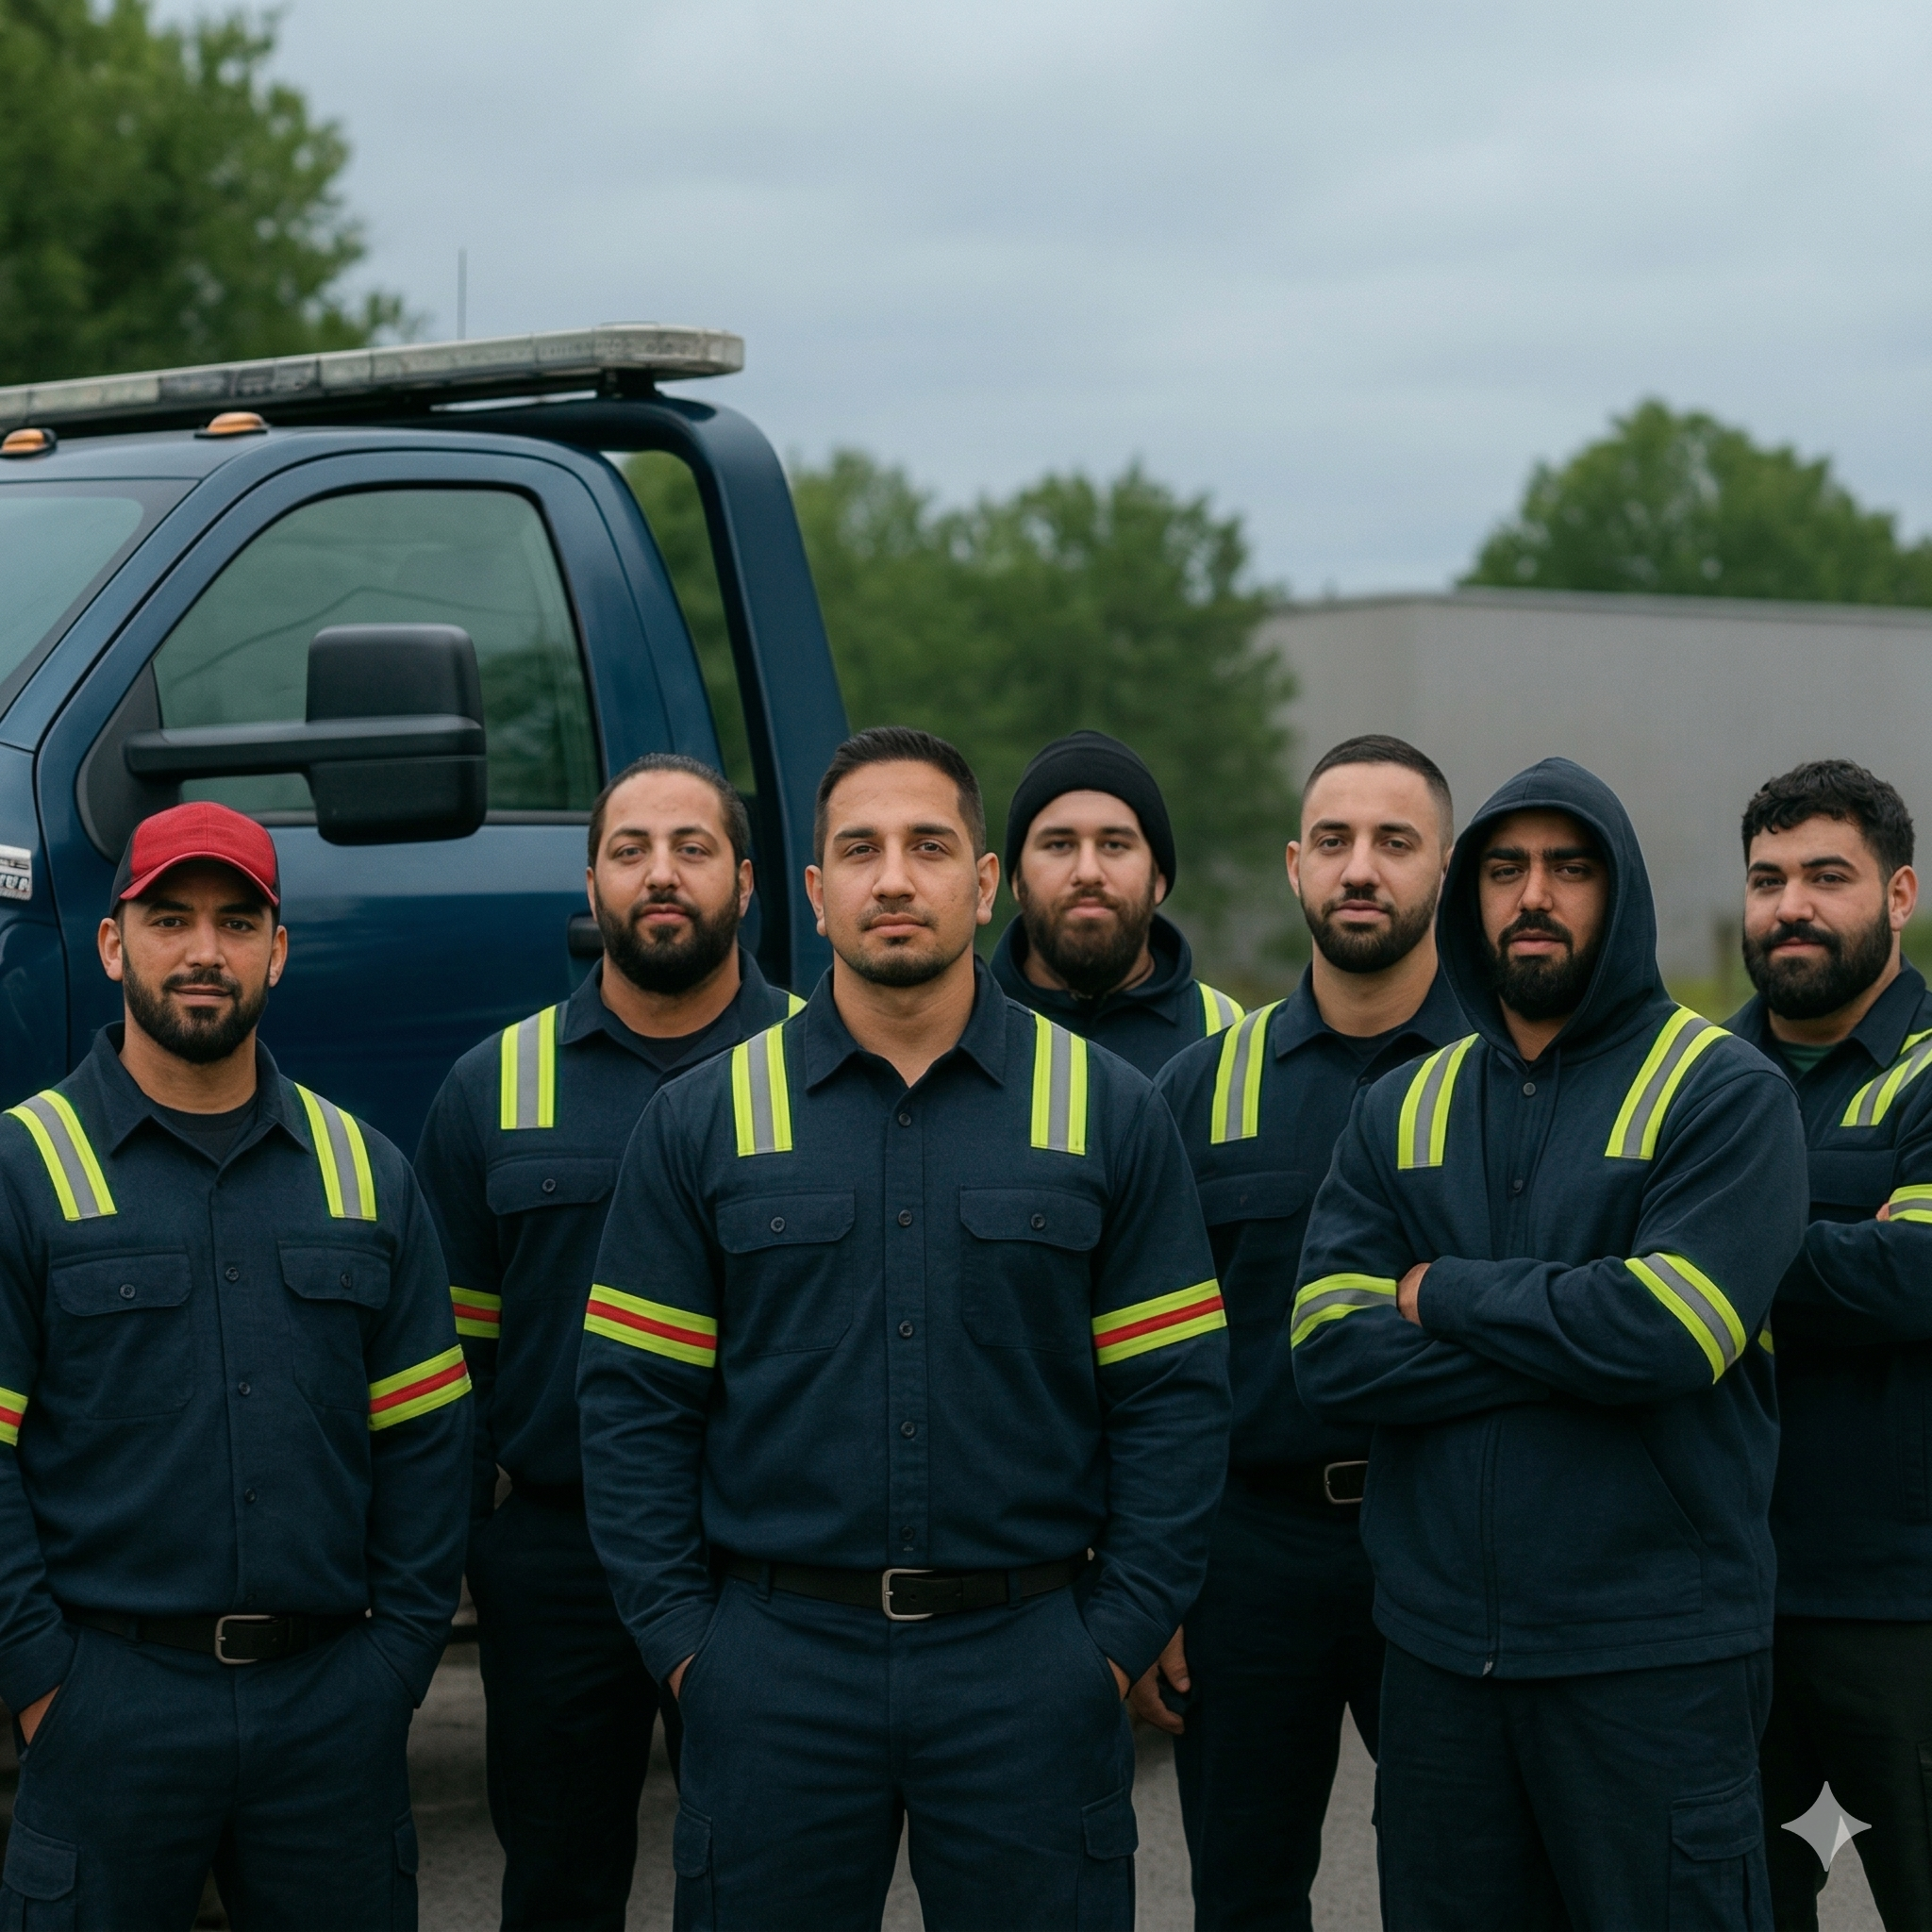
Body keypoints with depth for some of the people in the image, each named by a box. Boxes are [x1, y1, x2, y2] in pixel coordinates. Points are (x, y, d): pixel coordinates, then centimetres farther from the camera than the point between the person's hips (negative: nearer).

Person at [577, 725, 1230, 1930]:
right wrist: (679, 1638, -3)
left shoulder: (1109, 1113, 4)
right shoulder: (704, 1125, 5)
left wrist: (1121, 1636, -4)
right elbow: (635, 1402, 4)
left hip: (1030, 1664, 0)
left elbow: (1176, 1398, 3)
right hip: (775, 1667, 0)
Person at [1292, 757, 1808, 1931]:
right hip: (1440, 1647, 4)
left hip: (1654, 1656, -4)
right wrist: (1571, 1334, -13)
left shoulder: (1728, 1095, -4)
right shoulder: (1403, 1113, 10)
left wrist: (1444, 1294, -7)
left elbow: (1666, 1334, -19)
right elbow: (1329, 1352, -3)